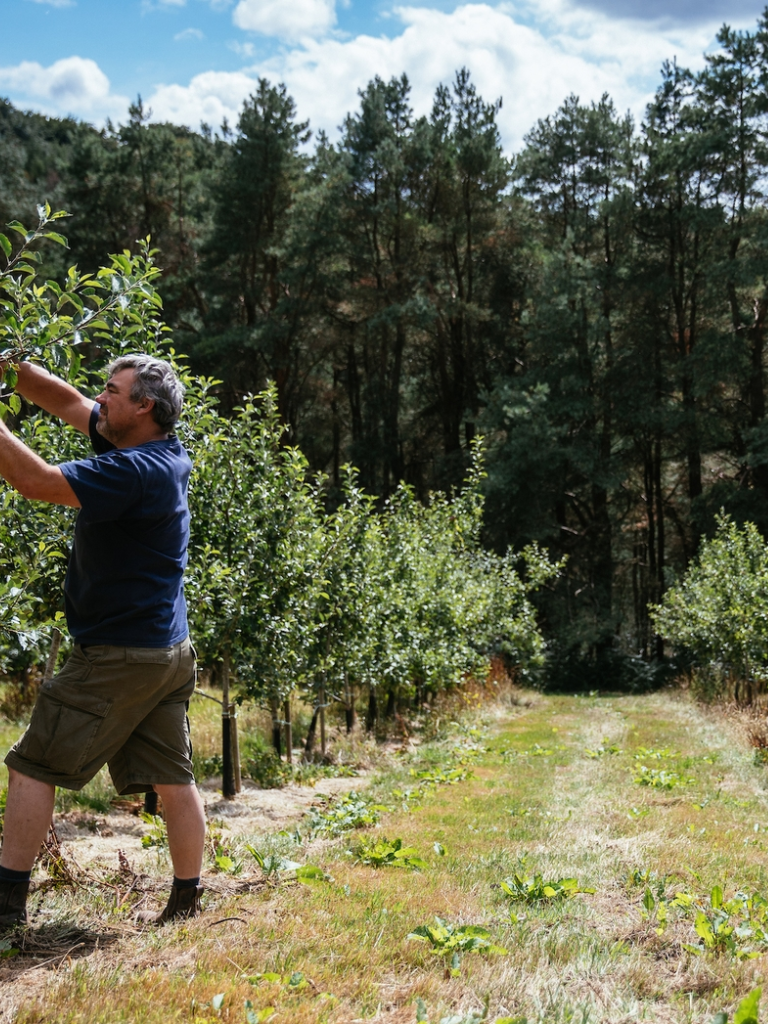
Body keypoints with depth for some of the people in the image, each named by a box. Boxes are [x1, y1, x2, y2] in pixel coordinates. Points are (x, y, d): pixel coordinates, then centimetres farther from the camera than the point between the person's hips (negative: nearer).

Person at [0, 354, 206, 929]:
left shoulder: (134, 470, -20)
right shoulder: (164, 452, 7)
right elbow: (68, 403, 13)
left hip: (118, 655, -9)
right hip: (169, 651, 9)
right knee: (172, 779, 11)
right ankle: (186, 902, 17)